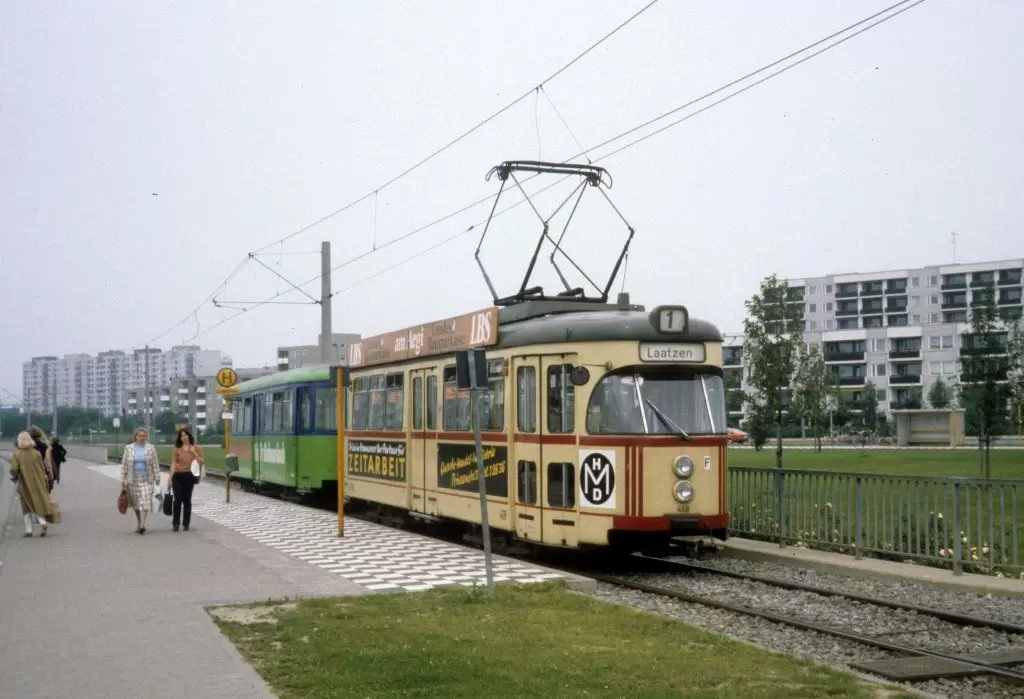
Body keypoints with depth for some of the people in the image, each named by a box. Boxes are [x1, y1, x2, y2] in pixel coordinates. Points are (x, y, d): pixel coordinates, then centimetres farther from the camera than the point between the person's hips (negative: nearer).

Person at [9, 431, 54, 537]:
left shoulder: (17, 455, -8)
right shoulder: (36, 453, -2)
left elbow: (14, 469, -17)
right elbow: (42, 469, 0)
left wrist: (14, 476, 6)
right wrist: (44, 481, 9)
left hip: (25, 484, -1)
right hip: (38, 483, 1)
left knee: (27, 506, 13)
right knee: (40, 502, 6)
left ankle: (28, 530, 13)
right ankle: (42, 521, -21)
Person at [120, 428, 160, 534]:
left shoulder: (151, 448, 2)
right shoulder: (128, 448, 4)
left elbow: (155, 464, 2)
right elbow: (124, 465, 5)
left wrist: (157, 478, -3)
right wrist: (123, 480, 3)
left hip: (146, 480, -2)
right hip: (133, 480, 2)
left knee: (144, 502, -13)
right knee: (136, 503, 7)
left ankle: (142, 525, -20)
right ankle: (139, 524, 19)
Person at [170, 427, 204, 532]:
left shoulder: (196, 448, 4)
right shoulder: (177, 449, 4)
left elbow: (202, 462, 2)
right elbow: (173, 464, 1)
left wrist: (194, 453, -12)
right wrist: (170, 478, -5)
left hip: (189, 476, 0)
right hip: (177, 476, 0)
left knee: (187, 500, 6)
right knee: (178, 499, -8)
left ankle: (186, 523, 13)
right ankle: (175, 523, -1)